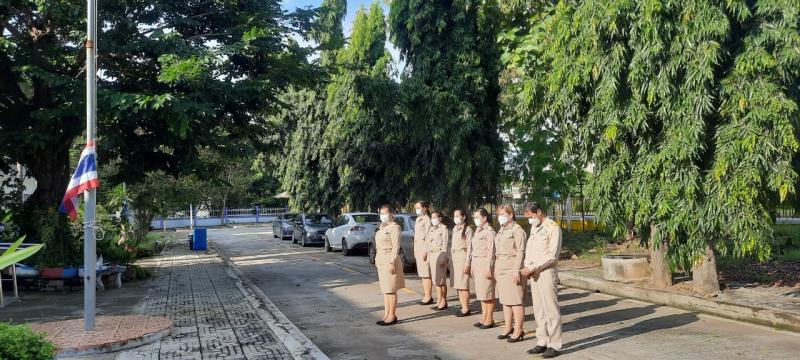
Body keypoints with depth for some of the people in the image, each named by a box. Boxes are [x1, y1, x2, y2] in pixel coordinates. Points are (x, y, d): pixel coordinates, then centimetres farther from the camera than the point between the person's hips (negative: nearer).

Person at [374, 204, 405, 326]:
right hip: (381, 261, 9)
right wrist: (377, 260, 16)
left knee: (390, 289, -5)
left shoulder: (394, 227, -10)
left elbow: (396, 246, -16)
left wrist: (392, 262, -21)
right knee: (385, 289, 11)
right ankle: (386, 314, 17)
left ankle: (392, 316, 1)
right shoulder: (382, 227, 16)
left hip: (389, 260, -9)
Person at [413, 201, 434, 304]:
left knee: (426, 273, -8)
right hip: (417, 246, 9)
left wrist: (425, 251, -18)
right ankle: (426, 294, 17)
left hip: (424, 246, -9)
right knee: (422, 273, 11)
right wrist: (415, 250, 18)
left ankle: (428, 296, -6)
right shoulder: (418, 220, 18)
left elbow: (428, 236, -15)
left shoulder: (427, 220, -10)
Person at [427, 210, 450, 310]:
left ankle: (444, 302, 2)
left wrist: (443, 258, -16)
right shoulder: (431, 229, 16)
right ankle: (439, 301, 16)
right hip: (432, 255, 8)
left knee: (441, 279, -5)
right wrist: (428, 257, 14)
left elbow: (445, 244, -12)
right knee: (435, 279, 9)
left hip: (440, 254, -8)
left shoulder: (444, 228, -7)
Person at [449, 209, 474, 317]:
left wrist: (467, 262, -15)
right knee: (457, 284, 7)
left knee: (463, 284, -6)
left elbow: (469, 247, -11)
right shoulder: (455, 229, 16)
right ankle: (463, 307, 13)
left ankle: (466, 309, 1)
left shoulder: (467, 229, -8)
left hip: (462, 257, -8)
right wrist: (450, 259, 14)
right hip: (454, 257, 8)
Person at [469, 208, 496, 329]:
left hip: (485, 263, -9)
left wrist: (488, 268, -18)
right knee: (480, 293, 12)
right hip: (476, 264, 9)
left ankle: (489, 320, 6)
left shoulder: (489, 231, -12)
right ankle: (484, 317, 20)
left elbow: (491, 251, -15)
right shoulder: (477, 231, 15)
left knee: (487, 293, -2)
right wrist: (472, 265, 16)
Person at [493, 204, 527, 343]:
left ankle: (518, 330, 1)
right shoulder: (501, 230, 16)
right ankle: (508, 327, 20)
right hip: (501, 268, 9)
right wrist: (496, 269, 17)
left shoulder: (517, 230, -9)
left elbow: (520, 252, -14)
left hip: (512, 268, -9)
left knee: (515, 300, -5)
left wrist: (517, 270, -19)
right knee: (504, 299, 12)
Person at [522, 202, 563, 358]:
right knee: (539, 310, 10)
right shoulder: (534, 228, 15)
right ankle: (542, 342, 17)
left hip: (547, 272, -8)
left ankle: (554, 345, 3)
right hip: (534, 274, 8)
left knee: (551, 310, -3)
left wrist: (533, 267, -17)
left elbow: (552, 256, -16)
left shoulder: (553, 228, -10)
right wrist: (527, 267, 0)